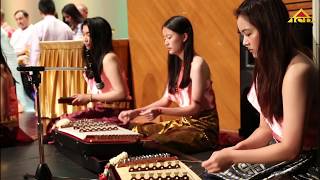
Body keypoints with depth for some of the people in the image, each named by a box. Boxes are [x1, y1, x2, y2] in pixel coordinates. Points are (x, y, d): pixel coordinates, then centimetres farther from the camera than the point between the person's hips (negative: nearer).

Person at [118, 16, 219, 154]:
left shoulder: (197, 63, -15)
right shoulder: (176, 64, 11)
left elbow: (195, 107, -21)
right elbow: (165, 100, 10)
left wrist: (159, 111, -32)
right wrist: (136, 112, -2)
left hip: (203, 127, -8)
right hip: (184, 122, 8)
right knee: (138, 132, 0)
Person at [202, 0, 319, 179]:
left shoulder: (297, 71, -23)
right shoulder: (269, 65, 7)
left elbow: (290, 148, -25)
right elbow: (266, 128, 9)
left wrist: (232, 157, -21)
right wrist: (239, 148, -9)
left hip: (303, 161, -8)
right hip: (280, 153, 8)